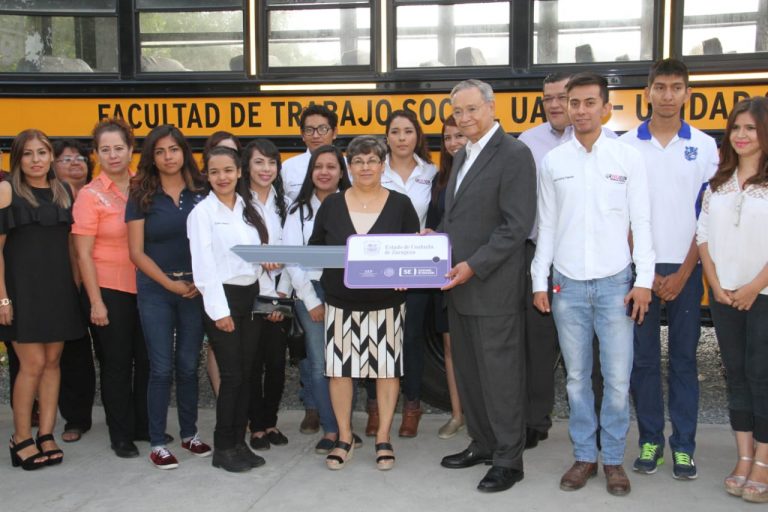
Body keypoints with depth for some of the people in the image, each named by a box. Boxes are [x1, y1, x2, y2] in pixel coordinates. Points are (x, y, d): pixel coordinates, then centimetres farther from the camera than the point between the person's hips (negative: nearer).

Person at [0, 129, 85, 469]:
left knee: (52, 361, 7)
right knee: (32, 363, -5)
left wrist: (75, 284, 10)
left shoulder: (65, 192, 9)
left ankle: (46, 435, 16)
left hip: (59, 287, 5)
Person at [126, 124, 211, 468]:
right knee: (161, 368, 1)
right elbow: (137, 252, -4)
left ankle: (189, 434, 25)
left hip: (195, 290, 2)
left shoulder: (200, 194, 3)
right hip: (156, 292, -2)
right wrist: (170, 283, -11)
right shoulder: (142, 197, -2)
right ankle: (158, 443, 13)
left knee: (188, 365, 10)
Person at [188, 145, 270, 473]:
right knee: (231, 375, -3)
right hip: (222, 297, -6)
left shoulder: (249, 209, 12)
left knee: (246, 373, 9)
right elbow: (204, 265, -11)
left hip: (250, 296, 6)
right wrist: (219, 310, -15)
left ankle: (239, 442, 20)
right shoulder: (202, 212, -6)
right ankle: (223, 449, 10)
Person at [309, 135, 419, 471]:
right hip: (341, 303, 1)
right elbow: (314, 247, 10)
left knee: (387, 367, 4)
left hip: (387, 303, -1)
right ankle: (344, 438, 19)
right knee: (340, 367, 3)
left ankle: (383, 438, 19)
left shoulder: (400, 204, 2)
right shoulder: (331, 204, 5)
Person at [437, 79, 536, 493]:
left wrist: (473, 266, -20)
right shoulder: (462, 156, 16)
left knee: (499, 373, 0)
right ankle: (482, 443, 30)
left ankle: (508, 459, 13)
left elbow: (517, 226, -17)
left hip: (493, 288, -8)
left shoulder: (514, 154, -11)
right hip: (458, 285, 8)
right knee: (467, 370, 15)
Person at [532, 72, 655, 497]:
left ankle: (613, 458, 19)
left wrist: (644, 281, -5)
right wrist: (539, 282, 4)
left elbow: (641, 223, 0)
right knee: (577, 377, 9)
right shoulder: (553, 161, 4)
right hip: (568, 285, 2)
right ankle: (584, 456, 23)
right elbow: (546, 226, 6)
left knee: (618, 378, 1)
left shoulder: (628, 158, 0)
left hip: (615, 282, -1)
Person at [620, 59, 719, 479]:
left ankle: (683, 445, 15)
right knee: (643, 357, 5)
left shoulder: (704, 146, 3)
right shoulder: (626, 145, 1)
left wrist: (683, 272, -6)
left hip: (685, 268, 0)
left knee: (684, 358, 6)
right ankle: (650, 440, 17)